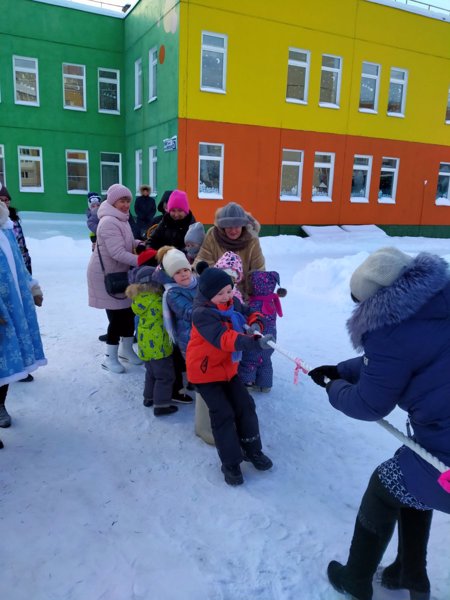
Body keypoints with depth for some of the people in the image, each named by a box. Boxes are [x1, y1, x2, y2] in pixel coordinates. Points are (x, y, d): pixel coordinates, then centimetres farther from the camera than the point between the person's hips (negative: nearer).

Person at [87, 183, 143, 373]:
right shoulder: (109, 222, -23)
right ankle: (110, 358, 12)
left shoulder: (121, 219, 10)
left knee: (128, 311, 13)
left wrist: (140, 243, -2)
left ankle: (126, 349, 30)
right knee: (117, 315, -3)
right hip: (107, 275, -9)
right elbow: (118, 253, -30)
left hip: (120, 272, 9)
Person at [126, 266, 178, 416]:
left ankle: (149, 397, 40)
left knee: (152, 372, 26)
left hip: (145, 343, 9)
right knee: (165, 376, 4)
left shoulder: (140, 298, 2)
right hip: (157, 345, -9)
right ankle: (161, 405, 11)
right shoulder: (157, 301, -25)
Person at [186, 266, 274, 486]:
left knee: (245, 406, 8)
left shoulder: (233, 303, -7)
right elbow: (223, 338, -43)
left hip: (228, 367, 7)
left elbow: (248, 314, 8)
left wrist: (255, 324, -18)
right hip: (205, 370, -7)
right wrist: (254, 343, -54)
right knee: (223, 414, -6)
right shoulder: (201, 313, -30)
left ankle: (252, 450, 28)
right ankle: (231, 463, 12)